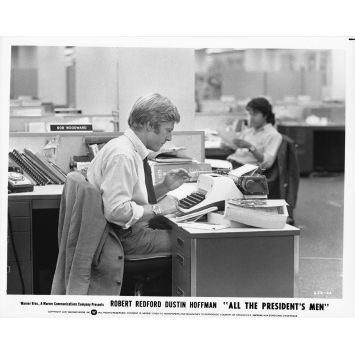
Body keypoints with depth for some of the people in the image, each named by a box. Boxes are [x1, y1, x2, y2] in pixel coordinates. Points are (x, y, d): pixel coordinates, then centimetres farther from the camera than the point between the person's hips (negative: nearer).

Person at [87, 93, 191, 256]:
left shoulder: (135, 151, 10)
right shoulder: (122, 156, -20)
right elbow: (116, 211, -27)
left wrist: (164, 187, 5)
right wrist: (158, 209, -17)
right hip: (124, 238, -10)